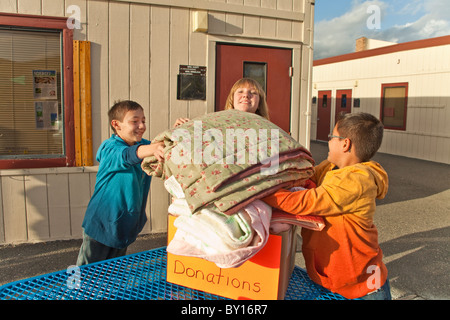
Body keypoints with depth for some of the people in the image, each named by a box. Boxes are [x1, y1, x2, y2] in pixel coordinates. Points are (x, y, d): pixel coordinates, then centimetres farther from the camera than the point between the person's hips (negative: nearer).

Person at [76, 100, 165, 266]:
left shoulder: (144, 144, 1)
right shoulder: (109, 148, -20)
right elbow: (127, 155, -40)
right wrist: (153, 148, -61)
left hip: (127, 226, 6)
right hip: (101, 225, -5)